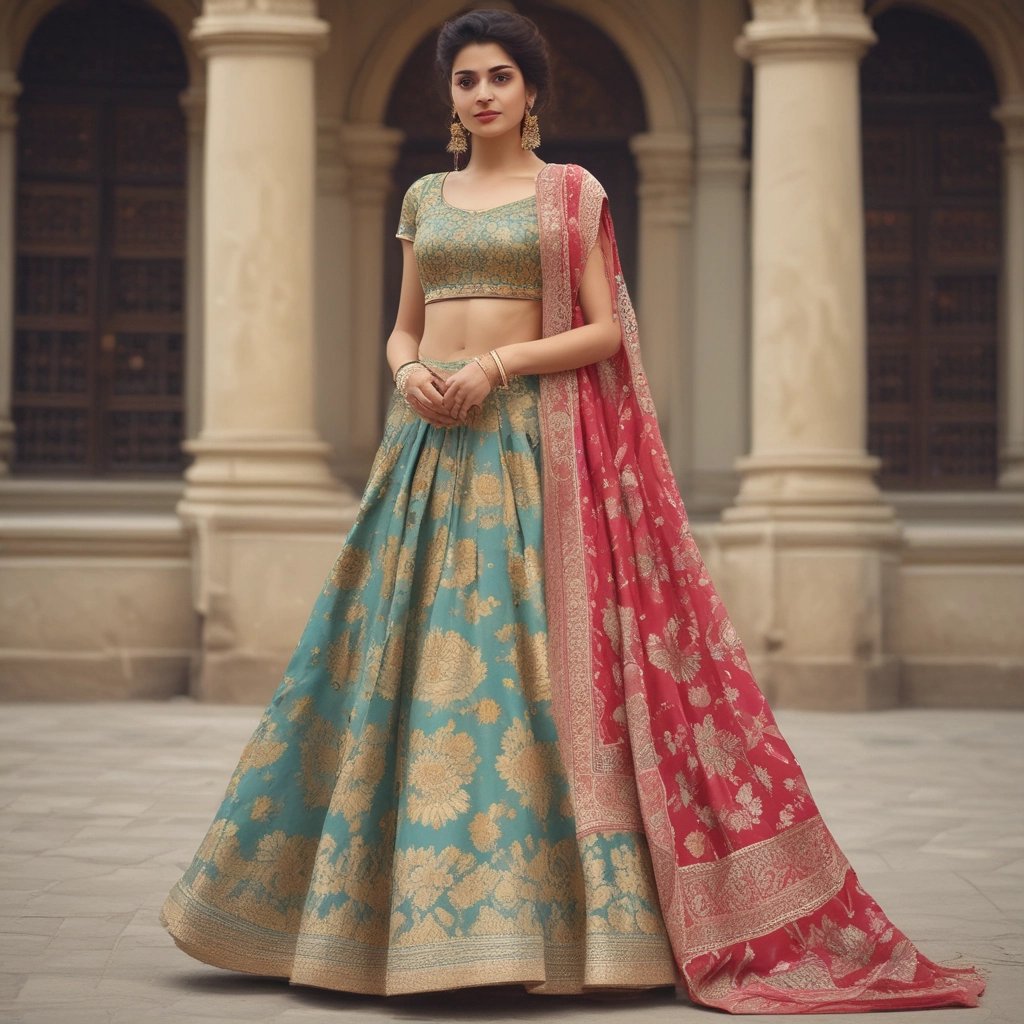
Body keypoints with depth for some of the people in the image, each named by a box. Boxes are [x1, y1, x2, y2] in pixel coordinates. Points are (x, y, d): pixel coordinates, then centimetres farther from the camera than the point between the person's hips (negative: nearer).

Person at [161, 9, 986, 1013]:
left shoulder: (572, 192, 4)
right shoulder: (424, 196, 16)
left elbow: (605, 331, -2)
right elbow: (402, 328, 17)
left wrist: (500, 364, -14)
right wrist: (408, 370, -5)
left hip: (531, 442, -4)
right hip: (427, 441, 4)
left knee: (532, 657, -9)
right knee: (412, 659, 2)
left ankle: (538, 912, -4)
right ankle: (420, 912, 10)